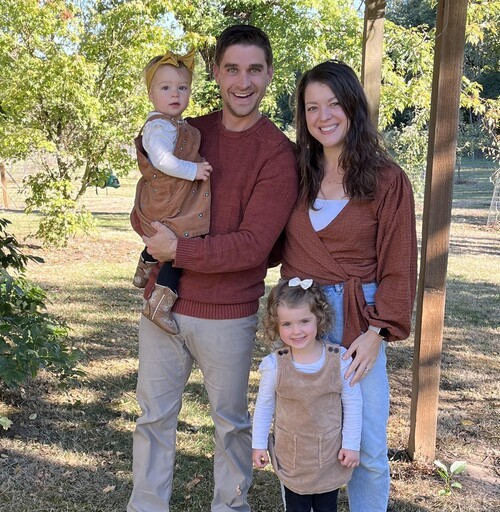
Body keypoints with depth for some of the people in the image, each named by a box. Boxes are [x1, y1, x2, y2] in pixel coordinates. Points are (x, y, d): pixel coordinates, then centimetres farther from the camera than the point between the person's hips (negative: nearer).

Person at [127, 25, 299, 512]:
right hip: (162, 302, 4)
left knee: (231, 421, 15)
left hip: (227, 315, -4)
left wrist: (178, 250, -16)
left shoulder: (278, 154, -10)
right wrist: (155, 234, -8)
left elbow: (253, 245, -17)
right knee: (153, 416, 16)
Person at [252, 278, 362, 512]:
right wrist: (259, 444, 4)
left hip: (330, 453, 0)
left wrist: (351, 444, -3)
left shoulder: (339, 359, -16)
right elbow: (264, 405, -2)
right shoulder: (274, 364, -16)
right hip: (291, 453, 0)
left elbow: (352, 403, -5)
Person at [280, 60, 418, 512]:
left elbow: (398, 267, -4)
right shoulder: (296, 173, 6)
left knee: (368, 452, 4)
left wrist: (376, 333, -11)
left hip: (356, 322, -3)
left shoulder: (387, 178, -3)